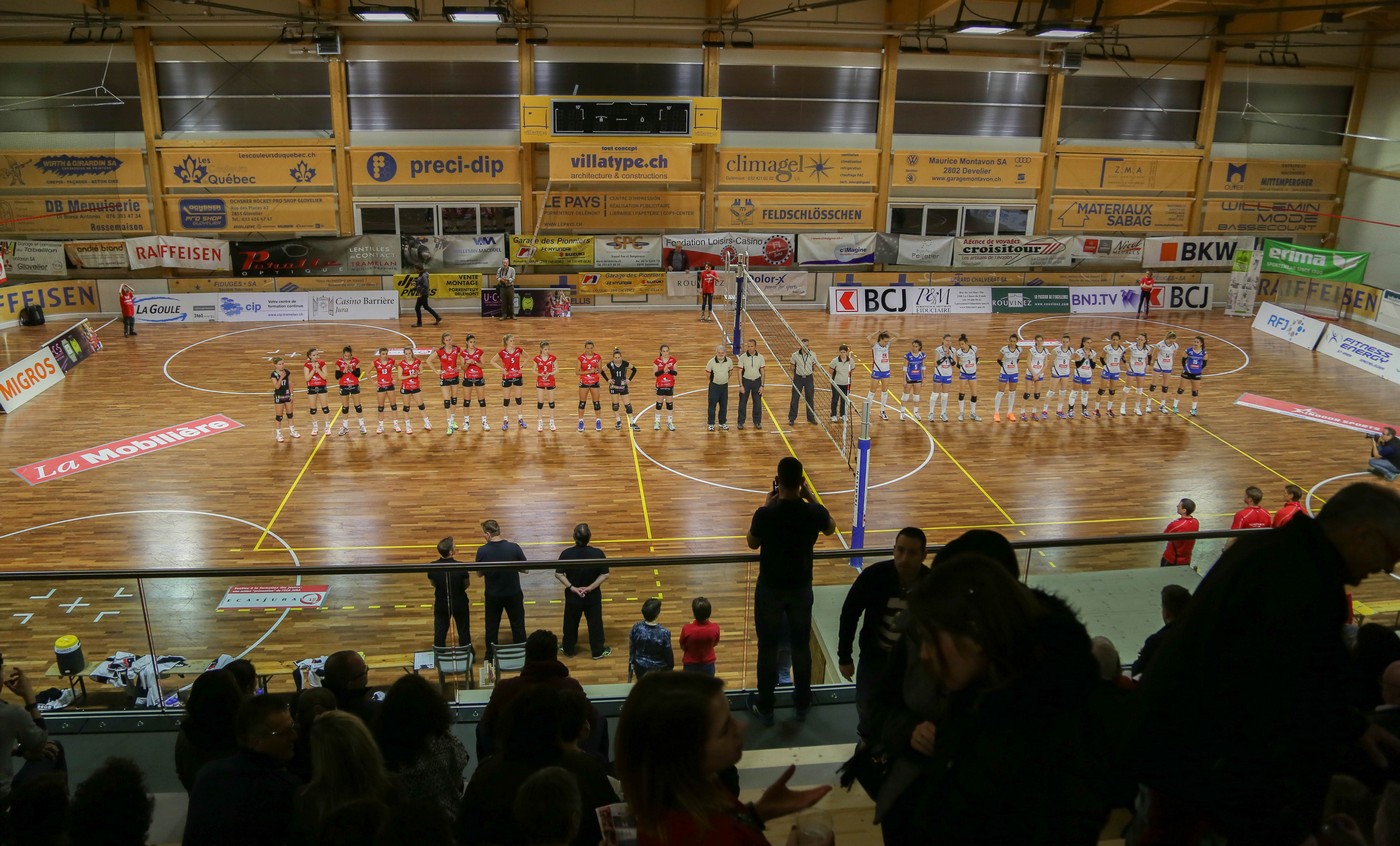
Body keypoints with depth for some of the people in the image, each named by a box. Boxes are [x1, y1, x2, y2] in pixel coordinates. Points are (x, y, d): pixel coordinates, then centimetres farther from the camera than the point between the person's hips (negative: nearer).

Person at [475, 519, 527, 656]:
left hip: (492, 596, 0)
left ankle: (490, 656, 31)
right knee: (518, 625, 17)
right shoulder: (514, 547, -18)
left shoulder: (482, 551, -17)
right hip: (513, 594, 0)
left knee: (491, 627, 18)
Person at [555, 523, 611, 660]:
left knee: (570, 623, 21)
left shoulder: (566, 554, -18)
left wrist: (572, 588, -13)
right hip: (593, 596, -1)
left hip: (572, 596, 1)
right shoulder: (598, 553, -19)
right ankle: (598, 651, 32)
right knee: (595, 623, 18)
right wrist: (590, 587, -14)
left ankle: (569, 649, 39)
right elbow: (605, 575, -16)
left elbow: (558, 574, -13)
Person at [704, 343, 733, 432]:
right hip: (714, 386, -3)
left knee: (724, 405, 12)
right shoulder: (711, 362, -16)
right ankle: (710, 424, 12)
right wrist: (713, 380, 3)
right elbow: (708, 374, -3)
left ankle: (722, 423, 26)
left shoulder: (729, 361, -8)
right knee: (712, 405, 2)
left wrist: (725, 379, 12)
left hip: (724, 386, 3)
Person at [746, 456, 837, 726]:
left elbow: (752, 543, -3)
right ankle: (802, 704, 33)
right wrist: (810, 497, 7)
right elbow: (830, 528, 8)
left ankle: (765, 707, 24)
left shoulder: (766, 513, -24)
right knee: (801, 645, 18)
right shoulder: (813, 512, -17)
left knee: (768, 647, 12)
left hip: (770, 589, -2)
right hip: (801, 588, 2)